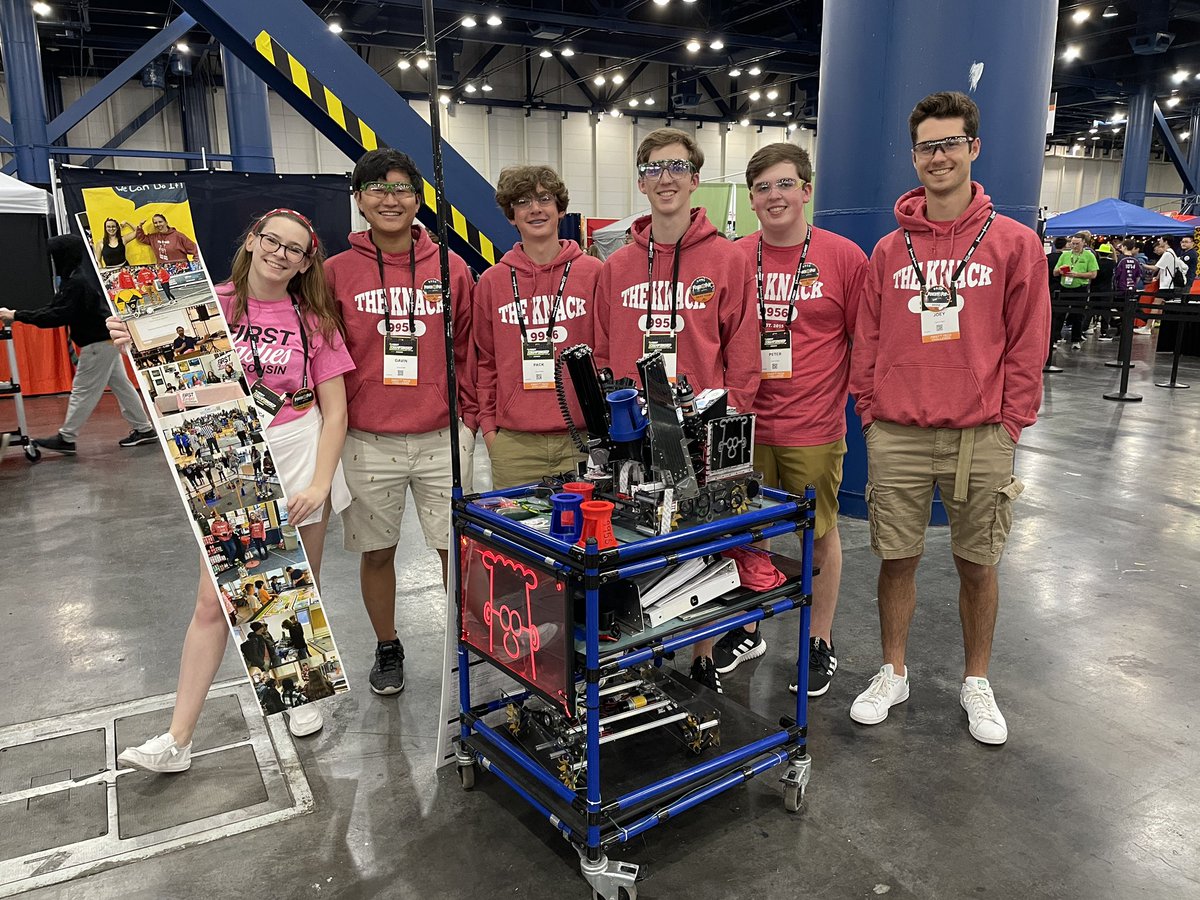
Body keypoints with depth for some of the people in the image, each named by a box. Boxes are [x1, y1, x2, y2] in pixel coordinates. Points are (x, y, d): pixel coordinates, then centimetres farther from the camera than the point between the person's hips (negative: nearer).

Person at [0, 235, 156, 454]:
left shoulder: (76, 282, -20)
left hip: (98, 342, -10)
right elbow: (56, 308, 12)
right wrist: (19, 313, 3)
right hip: (107, 338, 10)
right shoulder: (80, 276, 10)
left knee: (82, 391, -2)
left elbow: (58, 316, -25)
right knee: (120, 385, 12)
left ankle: (66, 439, 5)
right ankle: (144, 429, 15)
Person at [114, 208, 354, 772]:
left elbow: (335, 412, 0)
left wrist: (320, 484, -11)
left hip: (301, 461, 0)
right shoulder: (213, 305, 1)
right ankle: (178, 740, 10)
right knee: (212, 602, 0)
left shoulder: (314, 322, 1)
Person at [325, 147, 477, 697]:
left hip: (443, 439, 0)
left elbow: (467, 349, 7)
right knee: (377, 551, 12)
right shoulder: (337, 273, 1)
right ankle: (387, 650, 33)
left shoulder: (451, 269, 3)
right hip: (368, 442, 0)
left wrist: (468, 416, 4)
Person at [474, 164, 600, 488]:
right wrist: (488, 426, 6)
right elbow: (485, 361, 12)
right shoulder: (491, 282, 7)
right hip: (514, 444, 1)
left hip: (582, 440, -1)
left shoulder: (594, 273, 2)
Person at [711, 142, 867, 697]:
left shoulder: (843, 257, -3)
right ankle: (745, 631, 33)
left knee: (819, 535, 10)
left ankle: (820, 644, 27)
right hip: (746, 427, 3)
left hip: (814, 430, -2)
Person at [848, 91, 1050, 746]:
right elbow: (867, 343, 8)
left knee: (977, 565, 10)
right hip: (896, 437, 2)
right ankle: (893, 674, 28)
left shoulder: (1014, 243, 1)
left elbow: (1027, 346, 0)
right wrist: (872, 415, 2)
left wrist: (1008, 425, -4)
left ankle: (976, 682, 30)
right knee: (897, 559, 9)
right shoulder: (890, 249, 7)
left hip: (981, 439, -1)